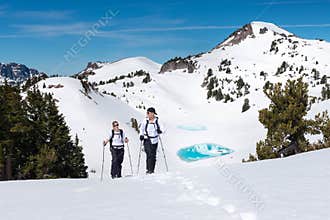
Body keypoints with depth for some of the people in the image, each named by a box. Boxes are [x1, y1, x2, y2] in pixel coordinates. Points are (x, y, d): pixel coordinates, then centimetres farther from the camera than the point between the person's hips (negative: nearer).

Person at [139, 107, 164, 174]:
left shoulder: (157, 121, 0)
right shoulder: (145, 121, 2)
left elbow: (162, 128, 4)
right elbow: (141, 129, 12)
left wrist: (160, 130, -16)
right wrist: (141, 135, -2)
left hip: (154, 140, 1)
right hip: (147, 140, -1)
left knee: (153, 155, 5)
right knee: (149, 155, -12)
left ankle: (152, 170, 15)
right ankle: (149, 170, -8)